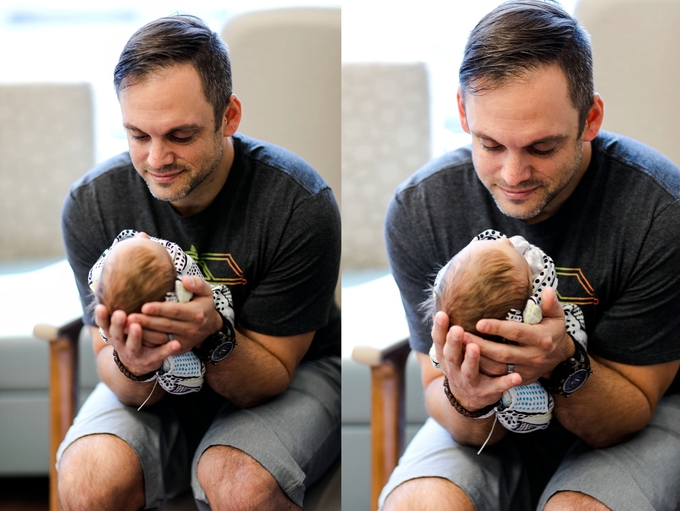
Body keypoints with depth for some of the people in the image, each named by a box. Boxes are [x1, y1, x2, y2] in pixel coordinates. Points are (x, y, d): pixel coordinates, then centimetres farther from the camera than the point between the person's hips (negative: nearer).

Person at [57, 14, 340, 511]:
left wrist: (215, 335, -39)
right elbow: (113, 368, -12)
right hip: (157, 386, 2)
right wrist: (132, 368, -36)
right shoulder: (90, 204, -16)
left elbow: (269, 376, -17)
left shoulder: (299, 204, -24)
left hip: (292, 372, -2)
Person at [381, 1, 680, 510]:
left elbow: (630, 410, -14)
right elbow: (439, 397, -10)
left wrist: (565, 365, -35)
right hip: (493, 425, 2)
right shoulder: (418, 210, -15)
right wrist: (466, 399, -34)